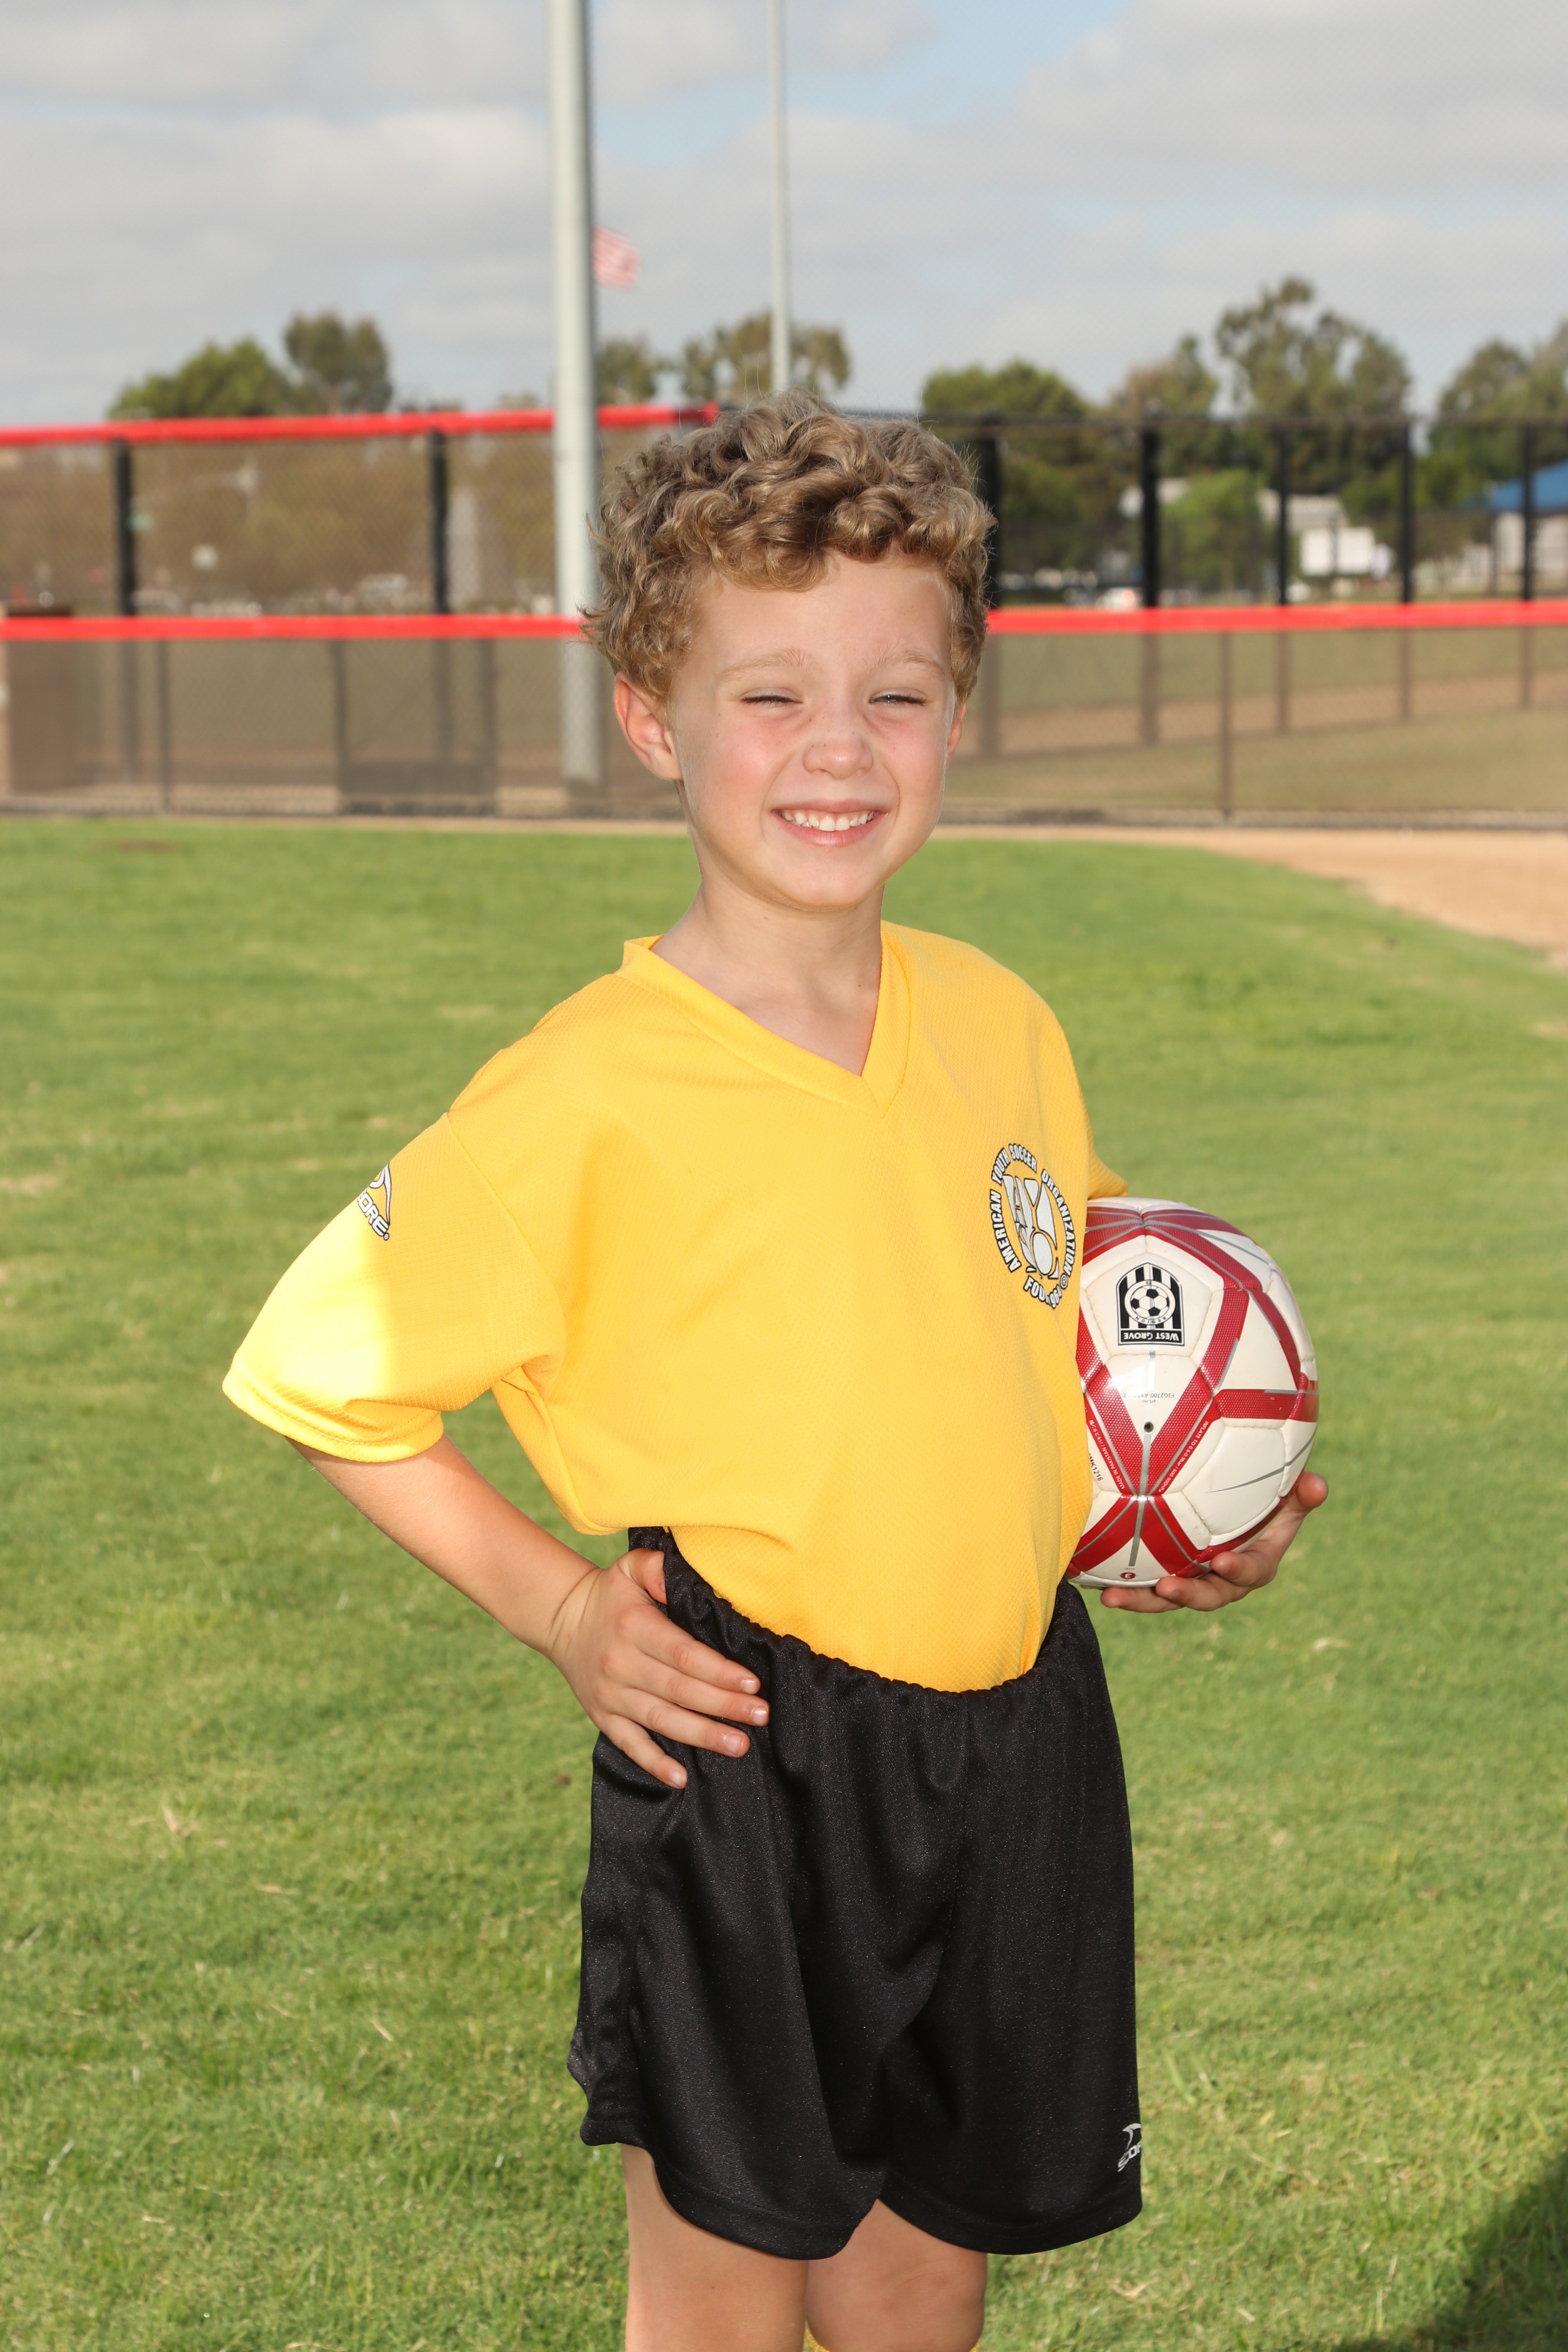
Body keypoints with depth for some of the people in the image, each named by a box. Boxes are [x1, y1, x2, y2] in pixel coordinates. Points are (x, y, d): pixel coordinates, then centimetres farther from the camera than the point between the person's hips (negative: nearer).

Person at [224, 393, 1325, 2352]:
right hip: (747, 1764, -5)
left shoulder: (999, 1028, 4)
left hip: (1017, 1734, 5)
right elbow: (323, 1372, -7)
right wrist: (553, 1608, -11)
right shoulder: (593, 1096, -14)